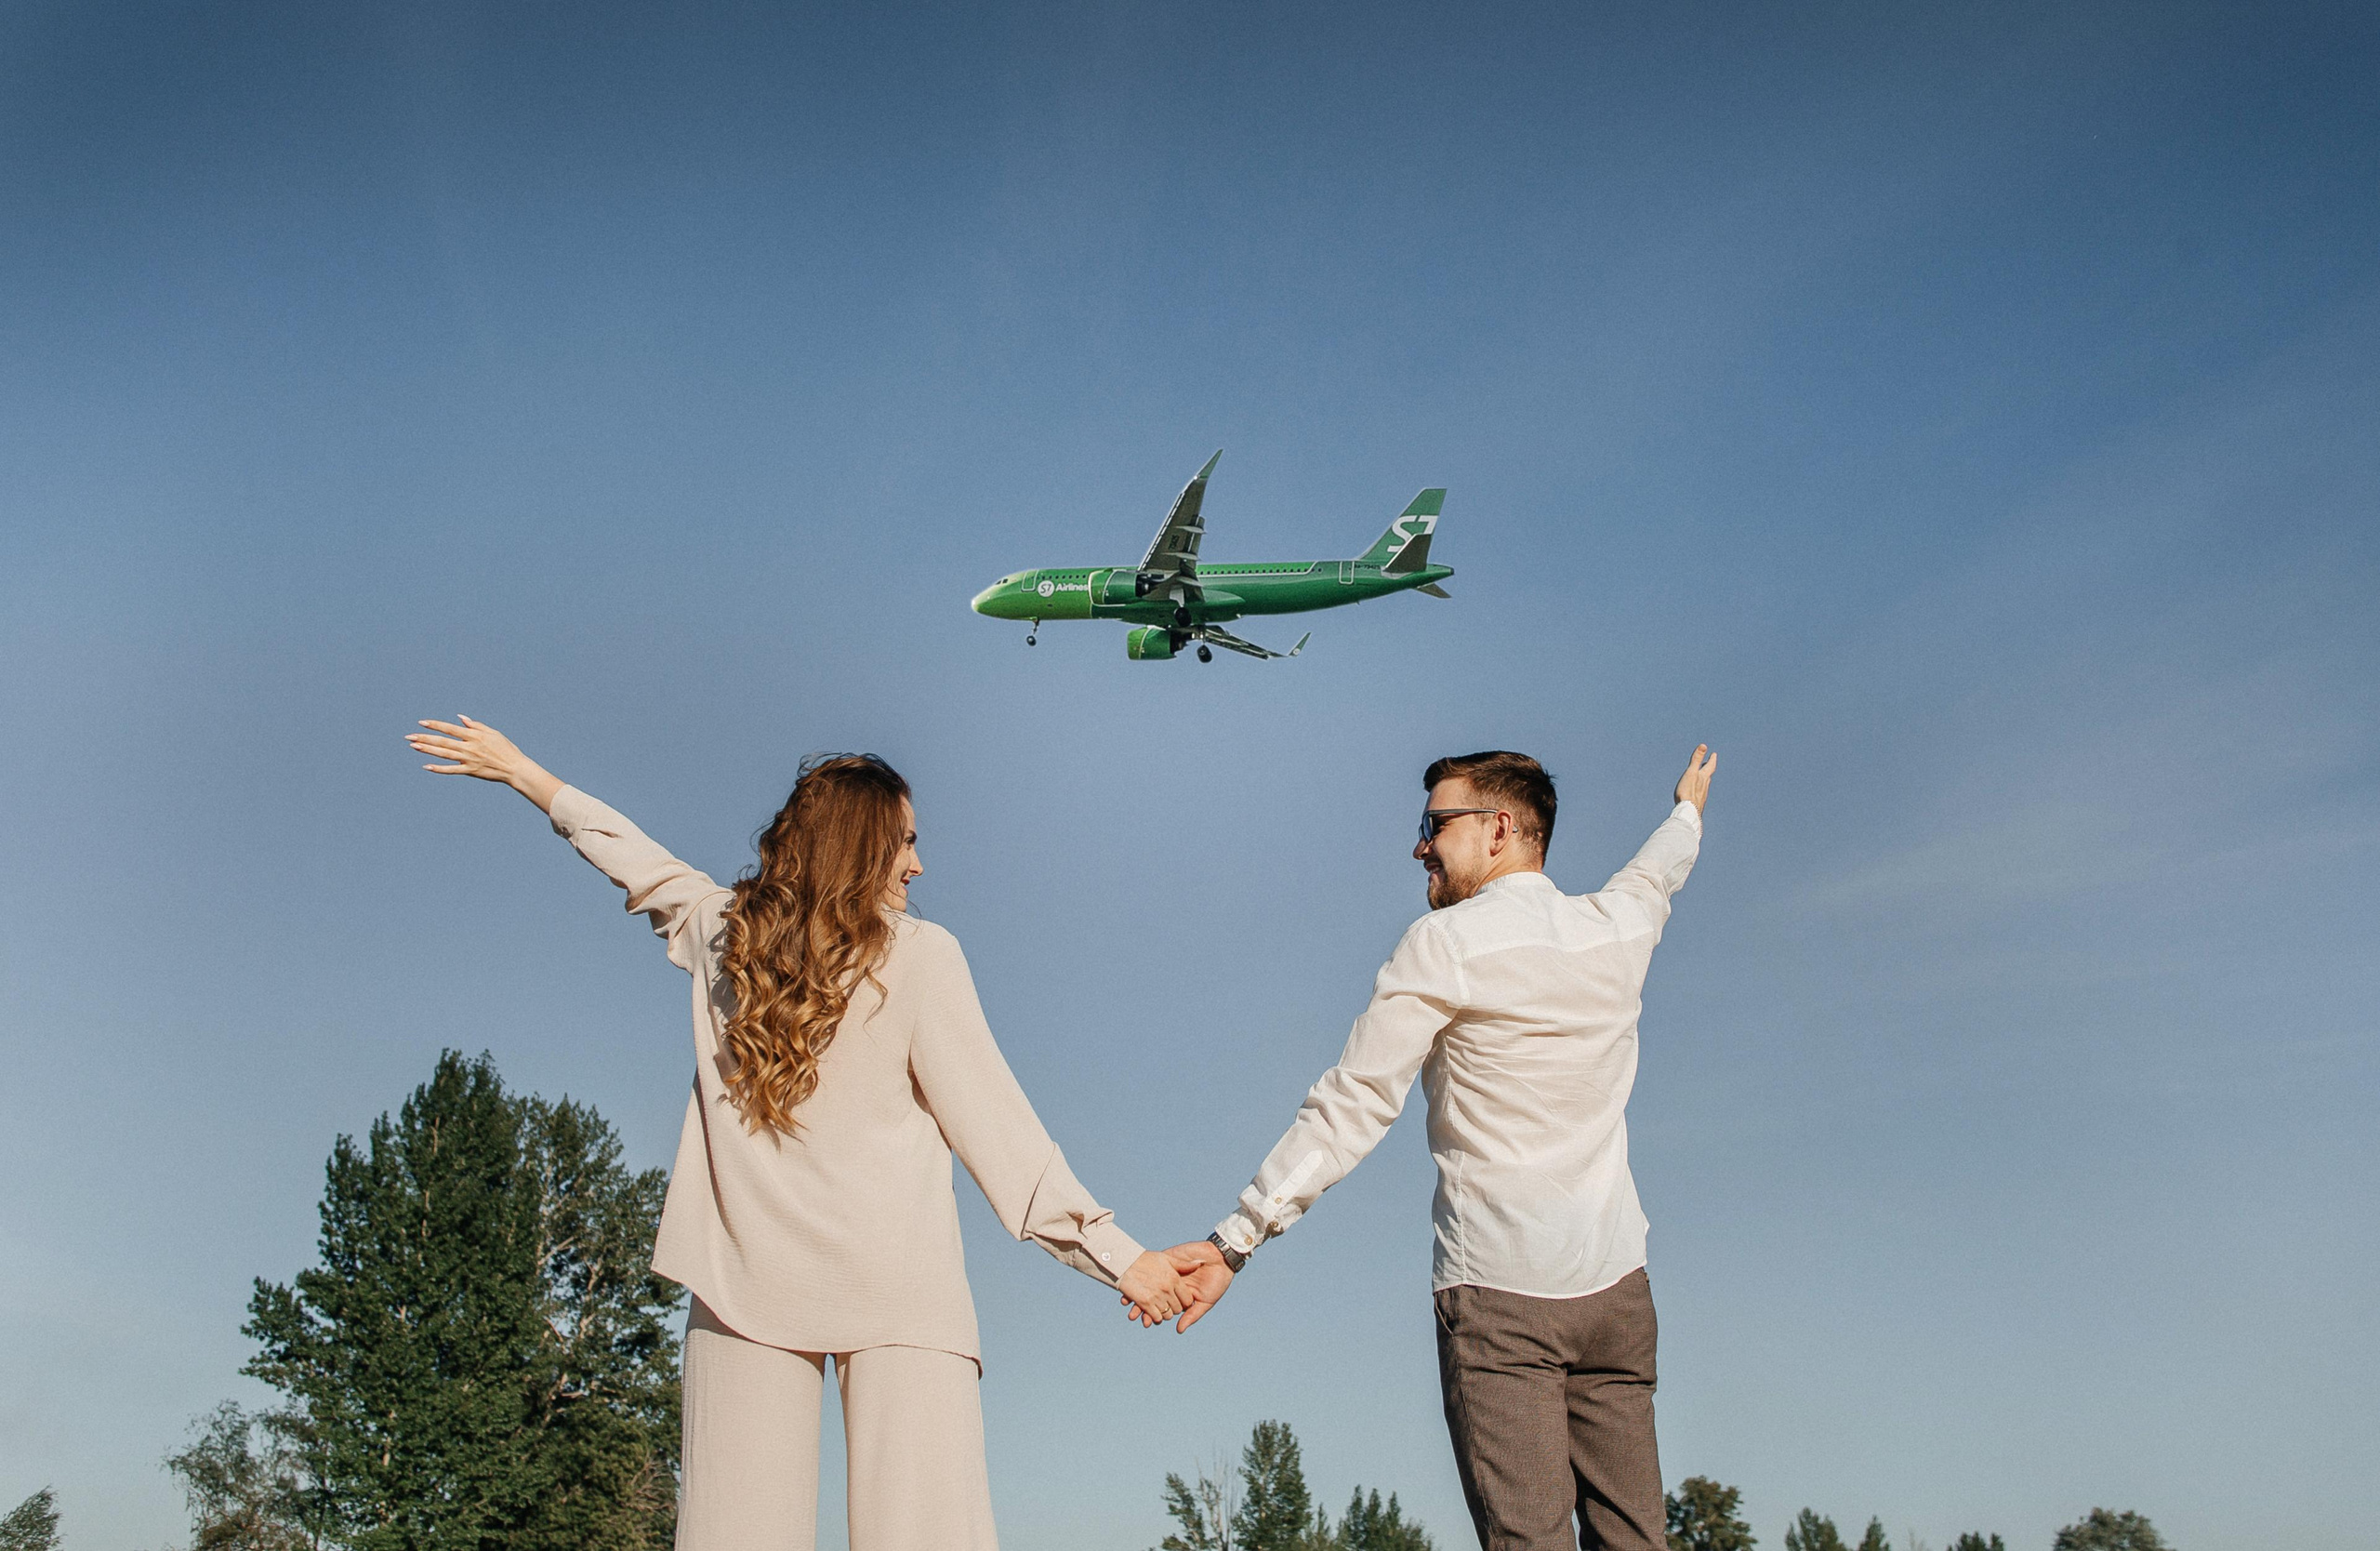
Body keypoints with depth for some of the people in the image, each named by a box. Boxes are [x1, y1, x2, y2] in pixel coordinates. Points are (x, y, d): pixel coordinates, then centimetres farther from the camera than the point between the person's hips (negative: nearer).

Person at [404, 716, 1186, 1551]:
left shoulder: (718, 931, 13)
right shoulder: (918, 955, 1)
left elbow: (631, 853, 30)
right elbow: (989, 1120, -4)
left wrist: (519, 770, 48)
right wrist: (1112, 1250, -3)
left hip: (745, 1275, 4)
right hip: (895, 1277, -3)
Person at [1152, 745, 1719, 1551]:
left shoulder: (1445, 944, -7)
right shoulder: (1618, 924, 9)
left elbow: (1350, 1107, -11)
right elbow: (1654, 871, 35)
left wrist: (1235, 1239, -8)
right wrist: (1688, 810, 58)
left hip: (1497, 1285, -5)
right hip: (1616, 1281, 6)